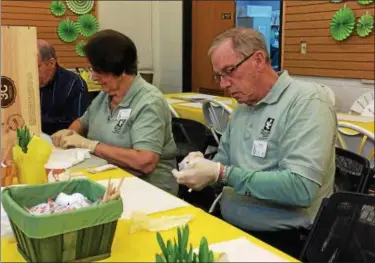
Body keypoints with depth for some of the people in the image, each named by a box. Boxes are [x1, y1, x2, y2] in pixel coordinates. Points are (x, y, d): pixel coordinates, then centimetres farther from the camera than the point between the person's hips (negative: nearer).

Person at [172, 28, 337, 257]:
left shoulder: (307, 100, -14)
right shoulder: (242, 107, 11)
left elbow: (301, 188, -24)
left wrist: (221, 174, -23)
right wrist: (205, 166, -6)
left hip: (280, 239, -7)